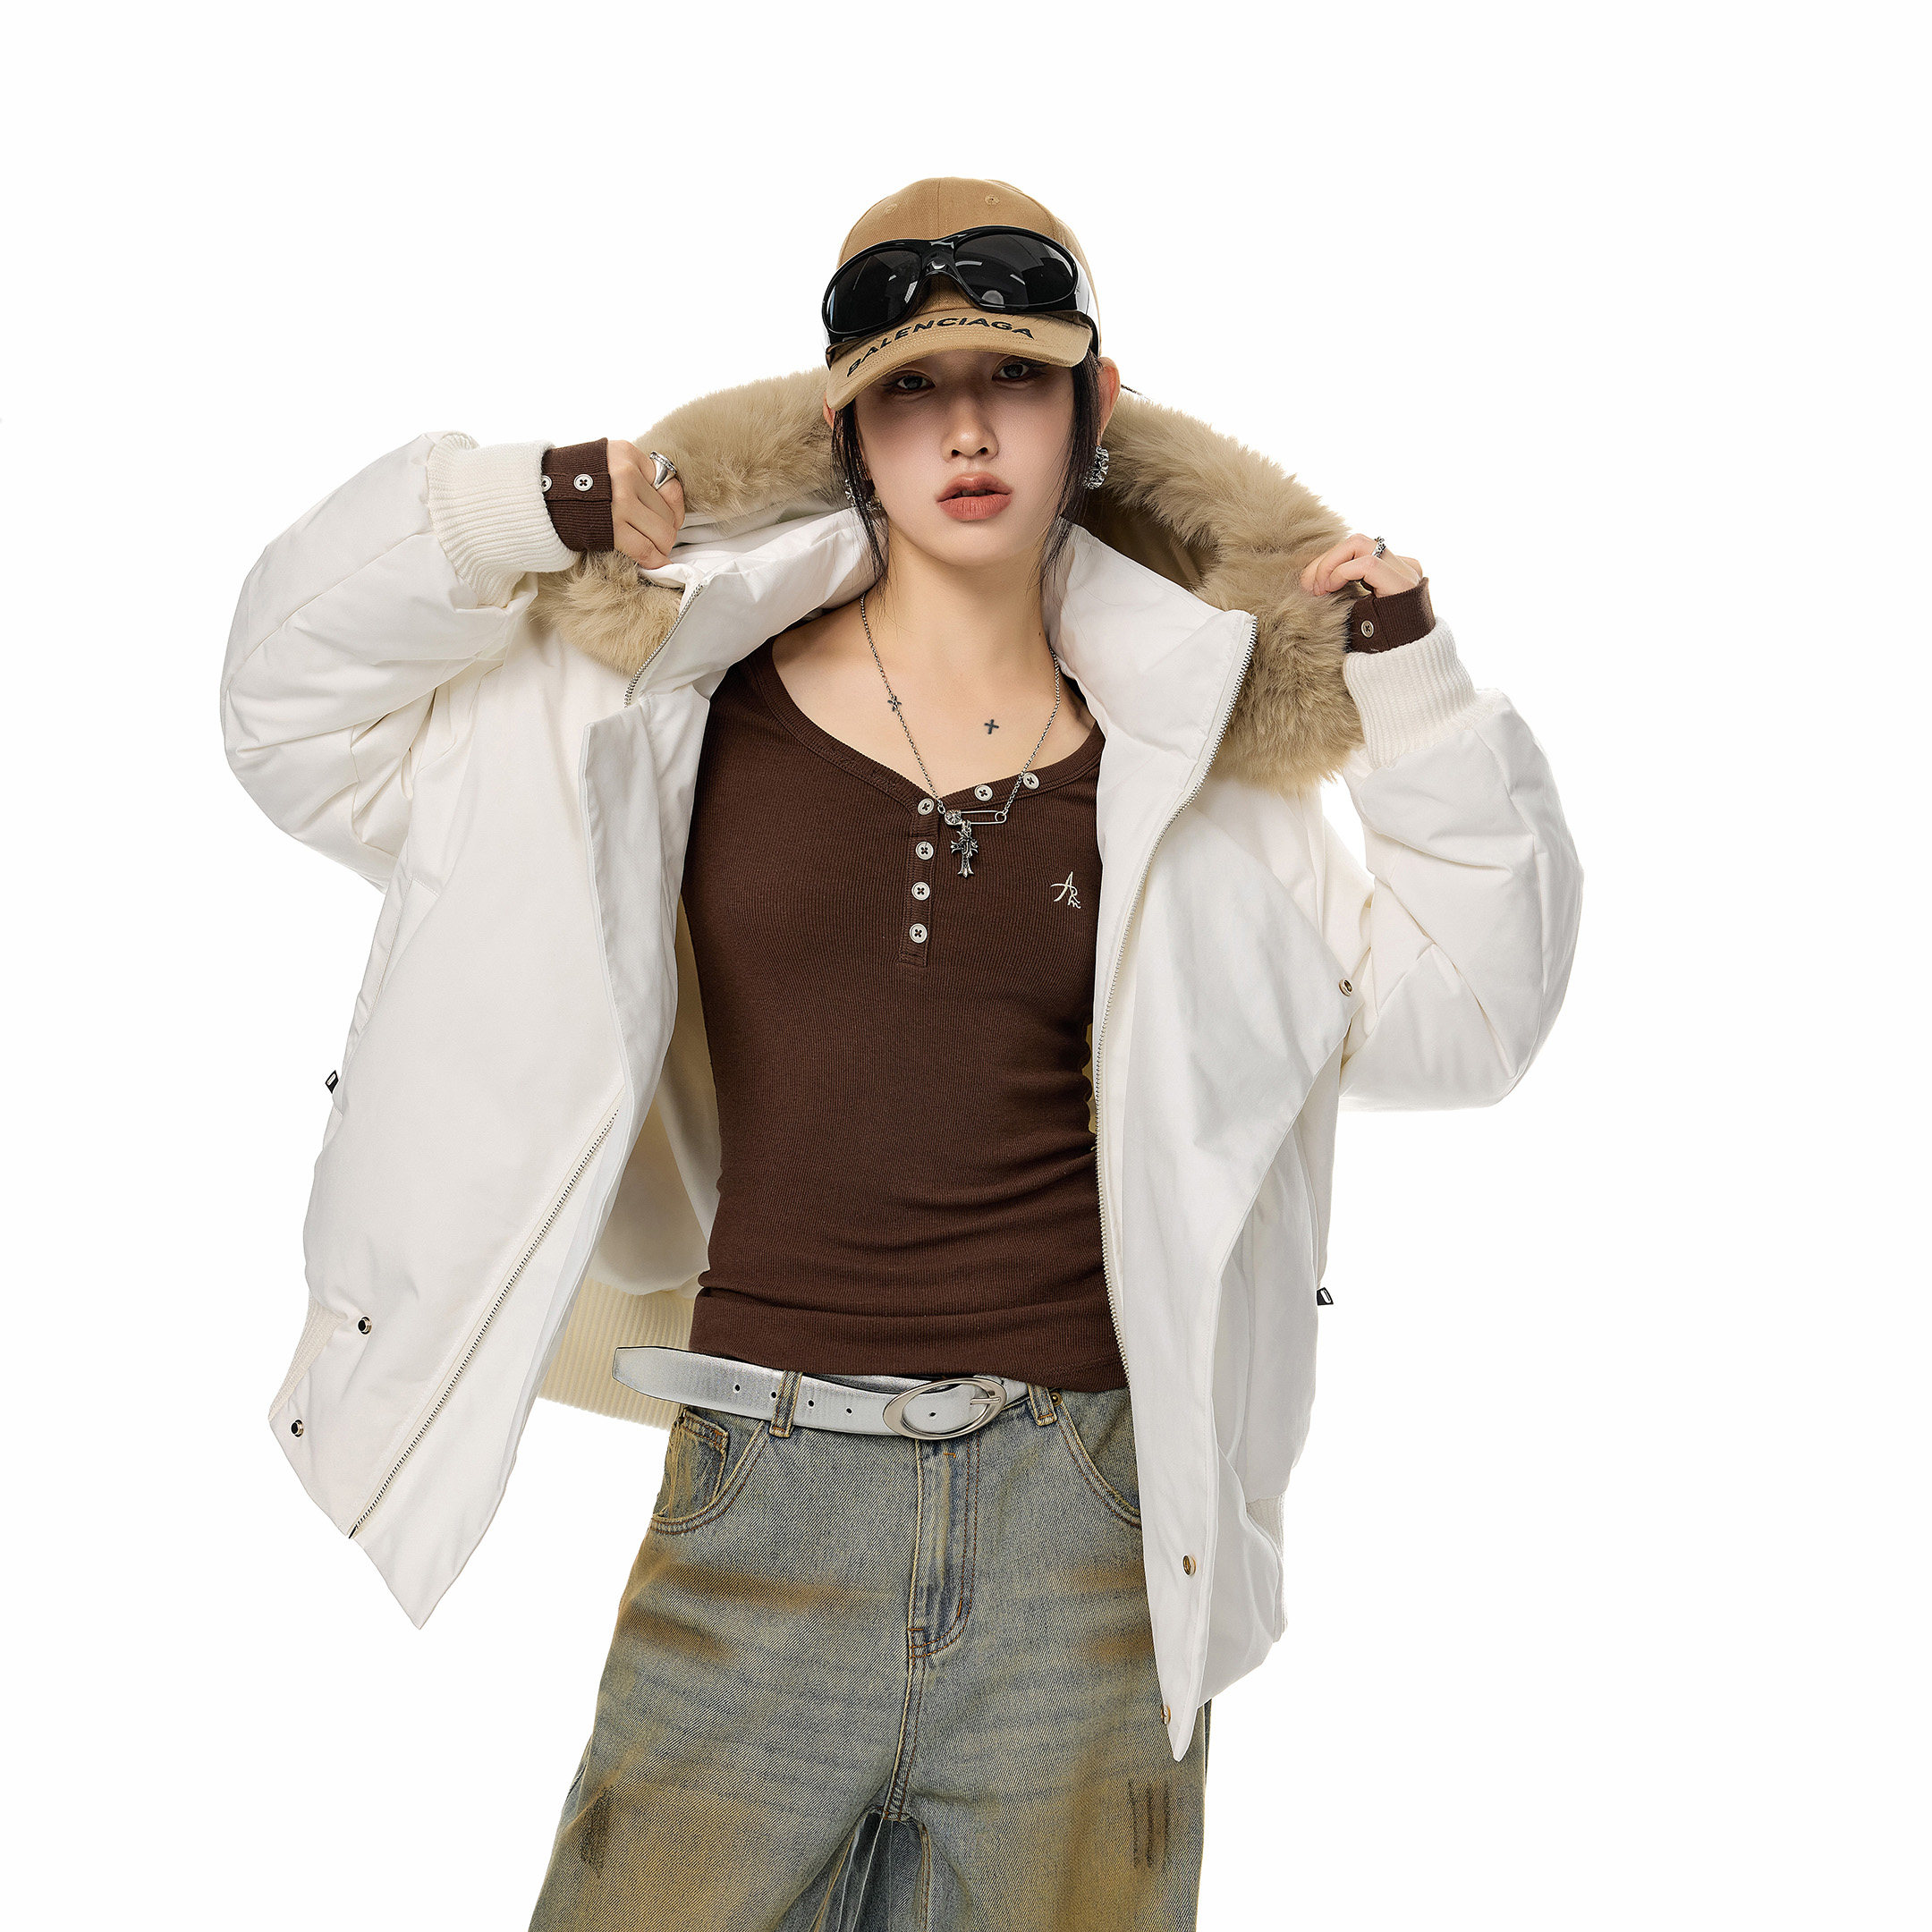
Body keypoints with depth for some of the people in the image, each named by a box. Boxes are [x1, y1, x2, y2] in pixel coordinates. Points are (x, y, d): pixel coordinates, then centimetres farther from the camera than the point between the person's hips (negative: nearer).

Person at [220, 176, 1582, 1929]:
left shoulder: (1185, 764, 6)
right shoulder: (690, 699, 4)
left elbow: (1458, 1012, 8)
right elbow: (299, 716, 7)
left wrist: (1412, 683, 1)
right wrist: (515, 509, -7)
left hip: (1090, 1530, 1)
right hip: (763, 1511, -1)